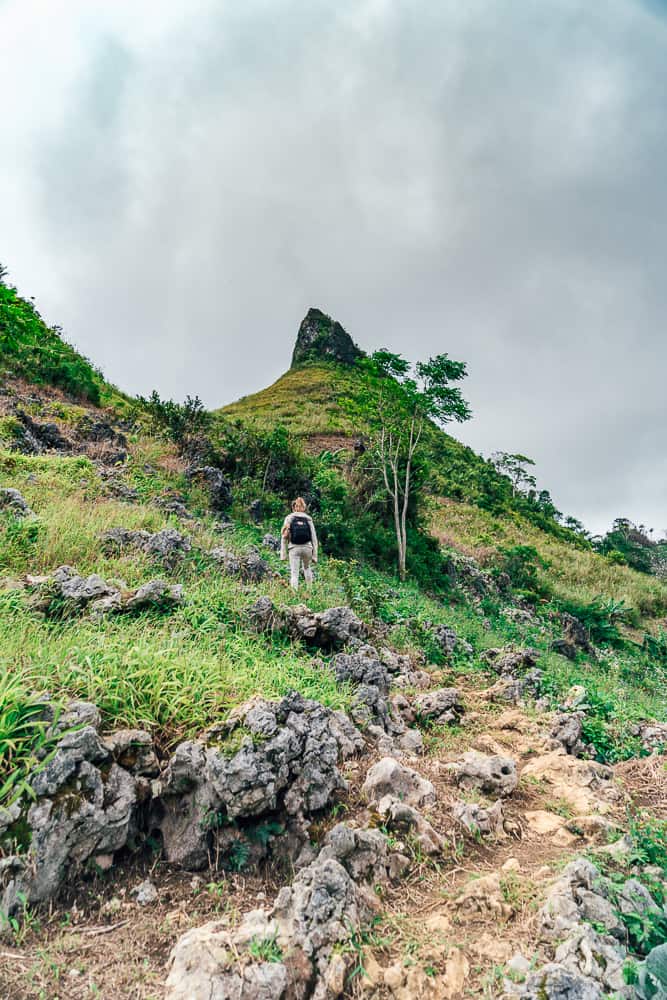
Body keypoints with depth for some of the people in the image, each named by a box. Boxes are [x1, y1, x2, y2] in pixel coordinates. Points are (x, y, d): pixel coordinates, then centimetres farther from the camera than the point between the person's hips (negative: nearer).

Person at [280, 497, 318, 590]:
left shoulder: (289, 518, 4)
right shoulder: (308, 519, 8)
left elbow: (284, 537, 0)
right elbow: (314, 538, 6)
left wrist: (283, 553, 3)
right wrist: (314, 555, 9)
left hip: (294, 548, -2)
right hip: (307, 547, 2)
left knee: (294, 574, 1)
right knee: (307, 568, 28)